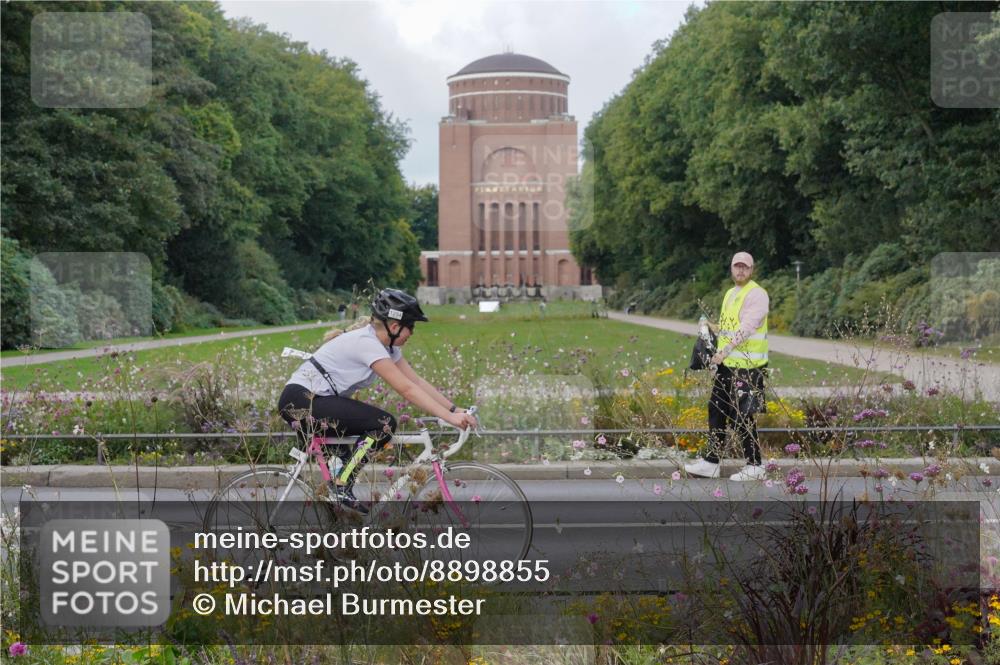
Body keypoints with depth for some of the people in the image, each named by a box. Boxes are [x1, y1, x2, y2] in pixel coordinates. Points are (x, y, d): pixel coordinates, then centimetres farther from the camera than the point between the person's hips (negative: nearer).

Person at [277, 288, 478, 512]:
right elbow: (407, 390, -26)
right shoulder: (367, 343, -21)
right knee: (384, 423, -18)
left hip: (316, 402, 10)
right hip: (300, 400, -10)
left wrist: (455, 409, -1)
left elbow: (418, 382, 7)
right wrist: (450, 417, -27)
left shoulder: (387, 345, 8)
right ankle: (342, 486, -13)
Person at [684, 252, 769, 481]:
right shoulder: (730, 294, 18)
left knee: (742, 416, -5)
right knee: (717, 410, 11)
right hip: (726, 364, 9)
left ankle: (754, 466, 5)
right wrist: (714, 329, 10)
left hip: (747, 366, -9)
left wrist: (726, 350, -30)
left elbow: (747, 327, -23)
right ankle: (711, 462, 19)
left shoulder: (756, 294, -11)